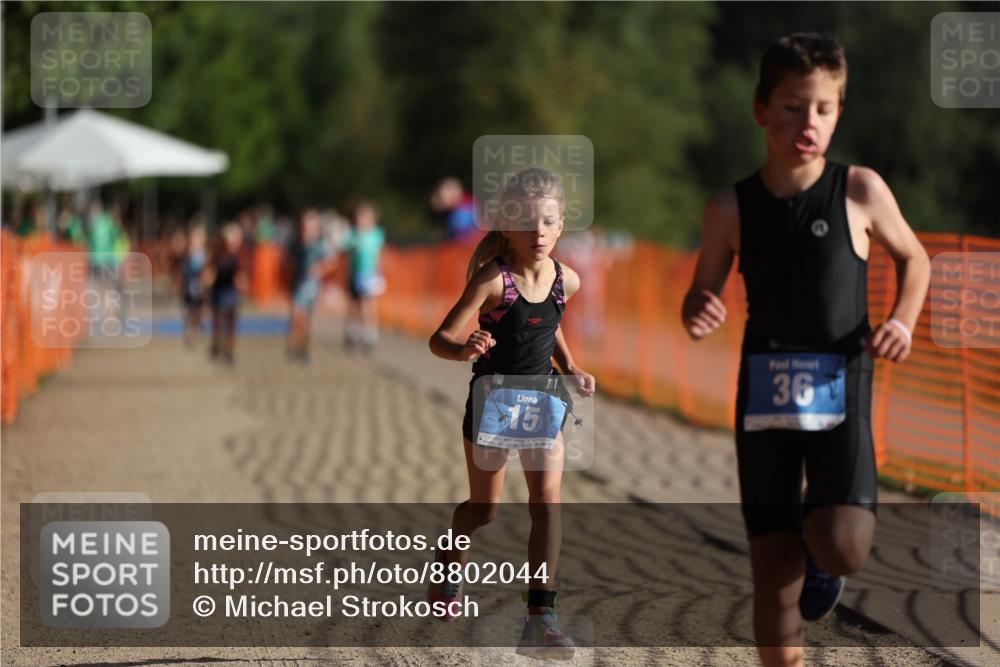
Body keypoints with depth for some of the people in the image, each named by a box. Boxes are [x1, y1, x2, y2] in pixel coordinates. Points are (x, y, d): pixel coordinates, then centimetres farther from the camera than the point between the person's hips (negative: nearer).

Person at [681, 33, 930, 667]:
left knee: (841, 549, -19)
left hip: (840, 392, -1)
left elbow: (914, 259, 13)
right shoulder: (732, 208, -1)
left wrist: (903, 321, -5)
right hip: (765, 392, 1)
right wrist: (699, 315, -14)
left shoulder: (860, 192, -4)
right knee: (774, 572, 2)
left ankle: (823, 552, 18)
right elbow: (702, 297, 10)